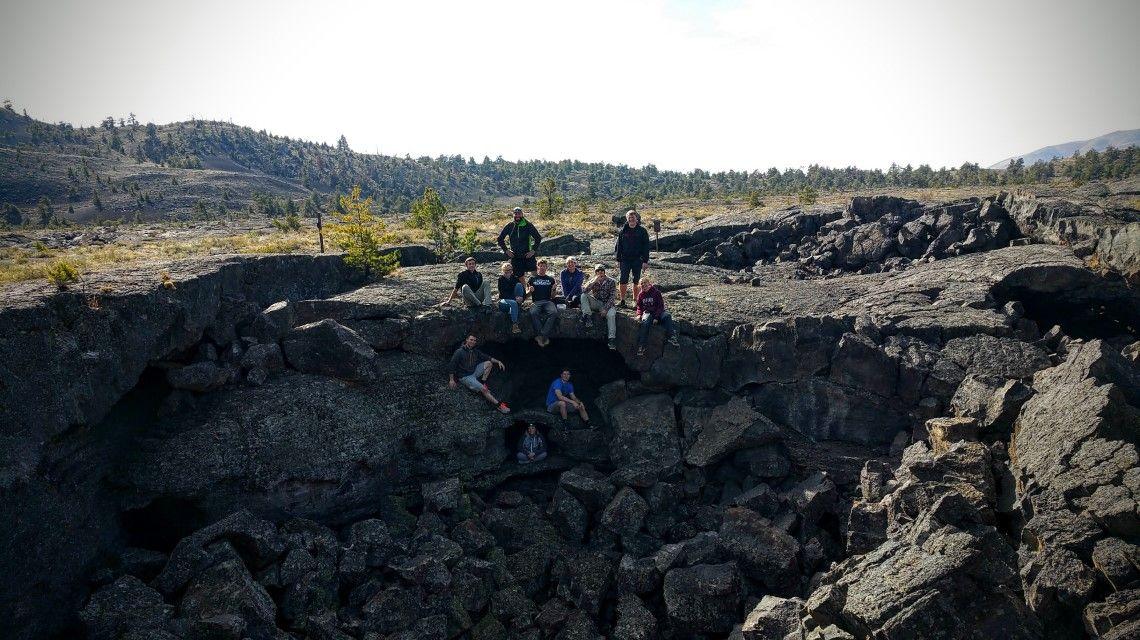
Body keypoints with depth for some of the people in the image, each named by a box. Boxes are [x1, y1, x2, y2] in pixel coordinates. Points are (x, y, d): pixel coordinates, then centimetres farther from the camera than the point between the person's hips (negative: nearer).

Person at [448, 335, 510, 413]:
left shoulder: (475, 352, 7)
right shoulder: (459, 352, -14)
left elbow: (487, 358, 10)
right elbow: (452, 365, -12)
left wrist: (498, 361, -4)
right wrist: (451, 380, -14)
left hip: (474, 371, 8)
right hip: (465, 377, -8)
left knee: (489, 363, -3)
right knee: (483, 389, -24)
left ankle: (483, 383, -5)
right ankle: (498, 405, -21)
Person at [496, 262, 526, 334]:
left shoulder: (514, 279, 7)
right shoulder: (501, 279, -3)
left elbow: (524, 292, 0)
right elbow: (503, 293, -15)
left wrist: (522, 297, -23)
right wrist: (515, 298, -26)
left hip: (515, 300, 4)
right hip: (503, 300, -4)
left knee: (519, 285, -18)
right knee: (513, 303, -37)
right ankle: (514, 325, -42)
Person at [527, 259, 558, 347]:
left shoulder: (550, 279, 22)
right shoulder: (532, 279, 19)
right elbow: (527, 293, 17)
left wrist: (553, 290, -2)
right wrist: (530, 291, -6)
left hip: (548, 301, 1)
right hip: (536, 302, -1)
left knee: (554, 312, -33)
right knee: (533, 313, -36)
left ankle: (541, 336, -33)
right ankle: (543, 337, -34)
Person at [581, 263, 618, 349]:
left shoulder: (611, 281, -5)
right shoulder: (593, 280, 2)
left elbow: (611, 297, -10)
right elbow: (584, 291, -15)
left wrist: (606, 309, -21)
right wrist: (594, 281, -26)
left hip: (607, 304, -2)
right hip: (595, 303, 3)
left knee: (611, 314, -33)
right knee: (583, 296, -21)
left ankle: (611, 339, -30)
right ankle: (588, 318, -24)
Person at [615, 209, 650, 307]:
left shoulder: (642, 231, 1)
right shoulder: (623, 231, 6)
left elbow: (646, 247, 1)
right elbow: (618, 246, 9)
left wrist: (645, 261, -5)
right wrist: (618, 260, 3)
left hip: (637, 260, -1)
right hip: (625, 259, 1)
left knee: (636, 281, 6)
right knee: (622, 280, -3)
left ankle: (636, 300, 15)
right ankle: (622, 300, 5)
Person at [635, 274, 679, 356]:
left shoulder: (656, 292, -4)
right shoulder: (641, 294, 8)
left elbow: (661, 306, -5)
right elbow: (639, 306, 17)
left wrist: (656, 317, -16)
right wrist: (639, 314, -4)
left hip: (657, 312, -1)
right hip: (647, 312, 1)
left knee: (667, 316, -33)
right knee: (645, 322, -33)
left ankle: (671, 337, -30)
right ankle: (641, 346, -36)